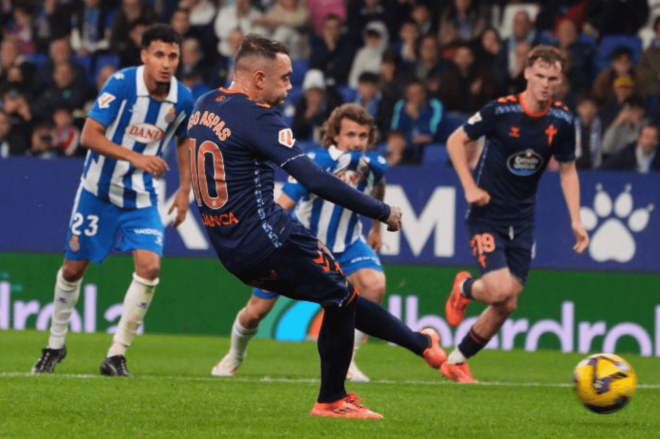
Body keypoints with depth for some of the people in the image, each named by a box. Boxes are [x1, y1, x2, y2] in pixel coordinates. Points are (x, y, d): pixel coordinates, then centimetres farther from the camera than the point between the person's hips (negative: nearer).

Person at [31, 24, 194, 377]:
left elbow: (184, 142, 13)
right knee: (74, 268, 7)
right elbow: (89, 135, -24)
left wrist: (185, 190, 5)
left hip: (141, 198, 2)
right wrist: (136, 157, -35)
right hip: (98, 191, -2)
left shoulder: (182, 99, -8)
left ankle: (117, 355, -6)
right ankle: (55, 344, 30)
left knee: (149, 266, -17)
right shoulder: (121, 84, -21)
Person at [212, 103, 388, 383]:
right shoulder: (314, 163, -30)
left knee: (374, 285, -27)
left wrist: (377, 228, 21)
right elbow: (280, 207, -34)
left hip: (346, 245, 3)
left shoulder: (373, 165, -15)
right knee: (256, 311, 5)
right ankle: (234, 357, 41)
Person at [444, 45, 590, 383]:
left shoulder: (562, 121, -3)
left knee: (506, 305, 4)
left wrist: (576, 220, 1)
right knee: (500, 289, -21)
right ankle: (464, 288, 16)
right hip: (487, 214, -5)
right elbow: (455, 141, -3)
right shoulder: (500, 111, -16)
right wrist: (470, 187, -12)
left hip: (522, 220, 5)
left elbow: (567, 170, 10)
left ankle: (456, 362, 23)